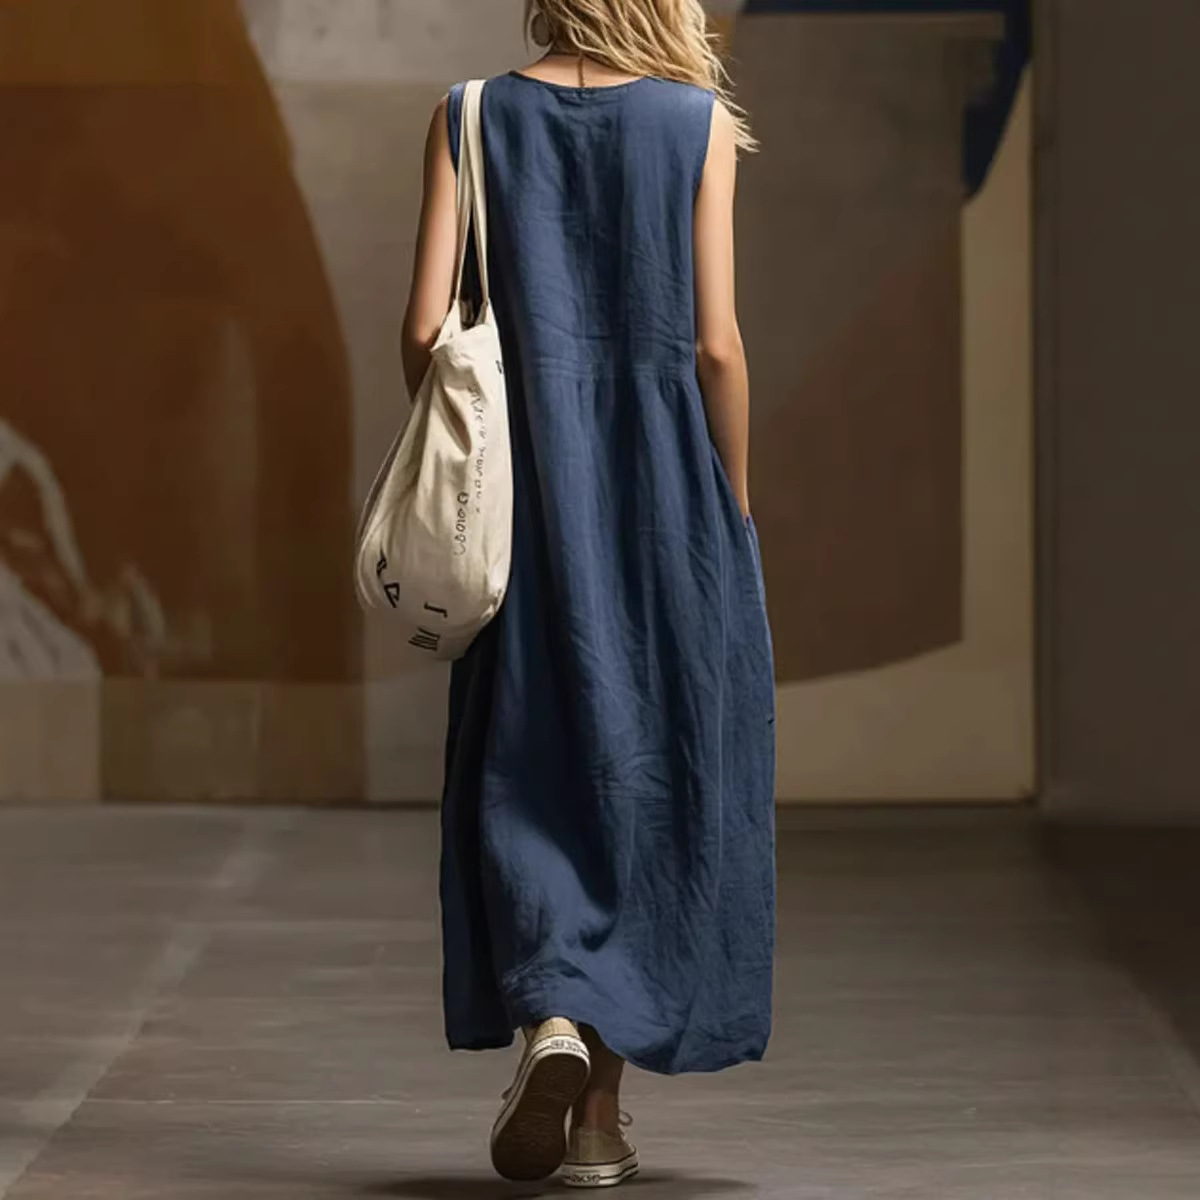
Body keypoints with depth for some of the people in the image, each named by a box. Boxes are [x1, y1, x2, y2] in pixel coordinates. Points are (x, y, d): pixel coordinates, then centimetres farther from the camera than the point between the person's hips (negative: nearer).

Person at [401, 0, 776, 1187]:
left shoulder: (470, 119, 1)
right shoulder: (698, 121, -2)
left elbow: (427, 325, -3)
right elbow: (715, 344, -6)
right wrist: (732, 512, 4)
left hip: (527, 481, 1)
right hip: (663, 476, -1)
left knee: (528, 768, 10)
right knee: (645, 773, 8)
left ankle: (549, 1013, -14)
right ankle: (602, 1108, 9)